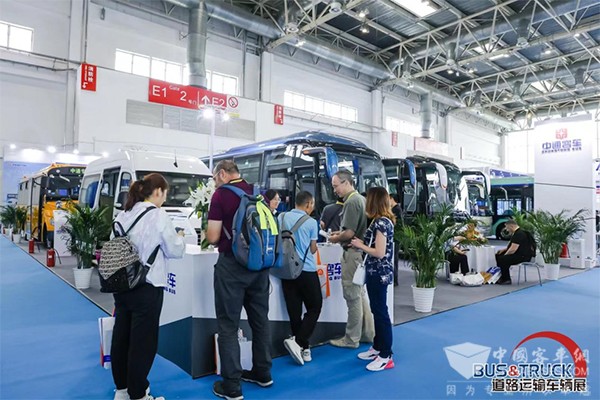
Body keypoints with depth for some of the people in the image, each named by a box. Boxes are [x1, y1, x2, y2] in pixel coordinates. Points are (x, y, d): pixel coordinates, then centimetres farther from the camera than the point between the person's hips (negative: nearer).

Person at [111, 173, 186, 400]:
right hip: (146, 288, -7)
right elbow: (175, 251, -8)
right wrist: (179, 238, 12)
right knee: (143, 343, 5)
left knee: (121, 337, 17)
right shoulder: (158, 215, -13)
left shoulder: (123, 215, 7)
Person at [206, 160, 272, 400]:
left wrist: (207, 235, 10)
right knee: (260, 319, 16)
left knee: (228, 325, 4)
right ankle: (262, 373, 30)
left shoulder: (221, 194, -10)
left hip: (232, 264, -6)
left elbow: (213, 237, -11)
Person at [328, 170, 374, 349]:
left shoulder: (351, 202, -18)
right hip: (361, 251, 10)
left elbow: (349, 233, -22)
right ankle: (368, 333, 27)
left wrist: (336, 238, -4)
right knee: (360, 294, 17)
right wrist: (340, 233, 11)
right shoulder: (361, 198, 12)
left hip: (353, 253, -10)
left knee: (352, 295, 0)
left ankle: (351, 339, 11)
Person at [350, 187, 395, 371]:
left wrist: (360, 245, -12)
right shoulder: (382, 220, 10)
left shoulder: (381, 222, -19)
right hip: (376, 272, 10)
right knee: (377, 311, 18)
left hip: (379, 273, -10)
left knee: (381, 313, -1)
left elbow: (380, 252, -22)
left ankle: (386, 356, 10)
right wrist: (362, 243, 7)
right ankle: (377, 347, 31)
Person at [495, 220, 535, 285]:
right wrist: (504, 249, 11)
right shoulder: (517, 232, 12)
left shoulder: (519, 234, -22)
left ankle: (506, 280, -11)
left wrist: (505, 255, -11)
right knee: (498, 256, 6)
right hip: (519, 253, 11)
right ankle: (501, 277, 10)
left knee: (502, 259, -24)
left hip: (523, 256, -11)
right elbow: (513, 245, 25)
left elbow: (513, 249, -26)